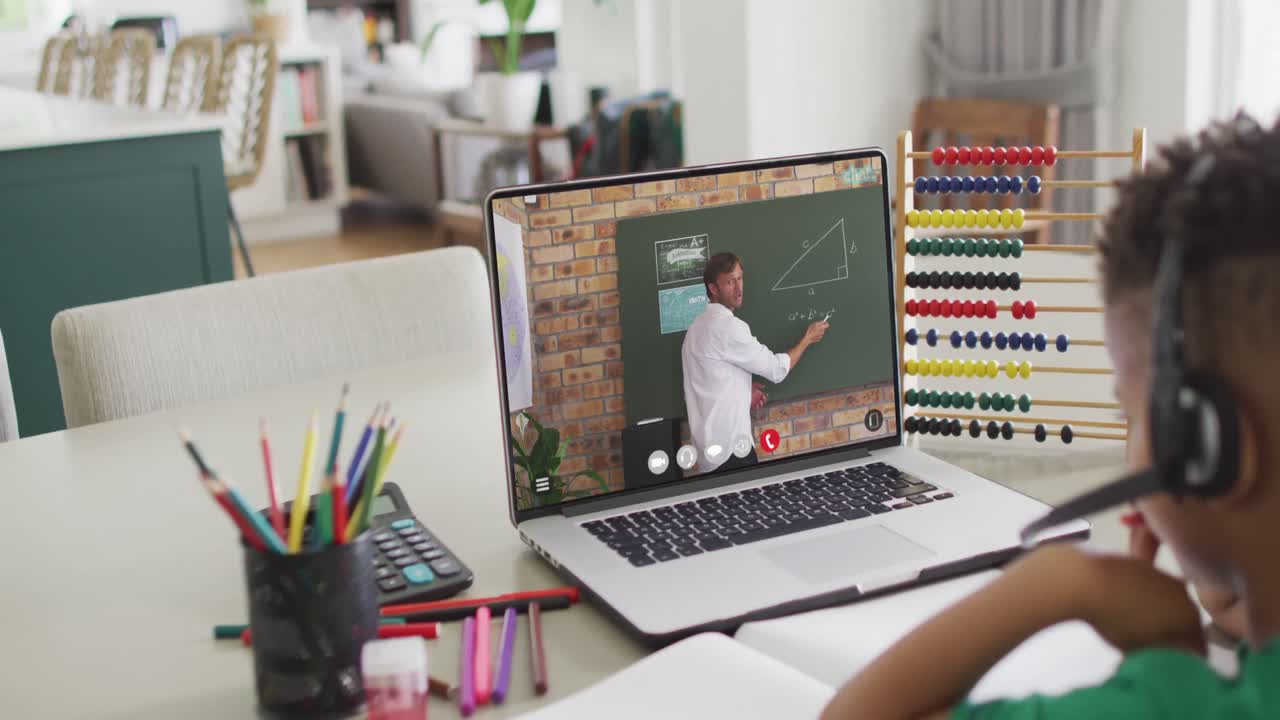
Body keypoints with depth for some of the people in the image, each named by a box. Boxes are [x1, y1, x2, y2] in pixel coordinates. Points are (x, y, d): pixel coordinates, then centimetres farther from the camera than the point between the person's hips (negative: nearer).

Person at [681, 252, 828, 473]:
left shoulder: (698, 327, 15)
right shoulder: (728, 326, -14)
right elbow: (776, 369, -6)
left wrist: (744, 391, 10)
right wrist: (807, 339, 8)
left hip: (711, 446, 10)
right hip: (728, 446, -10)